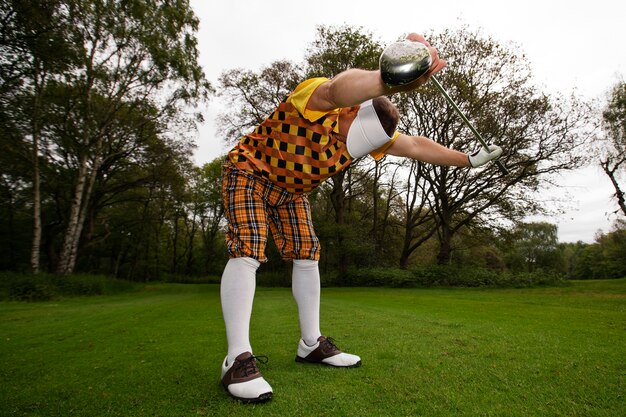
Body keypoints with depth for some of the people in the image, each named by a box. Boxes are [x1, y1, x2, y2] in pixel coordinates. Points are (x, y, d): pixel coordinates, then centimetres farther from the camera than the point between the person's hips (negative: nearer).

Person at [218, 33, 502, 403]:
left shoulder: (367, 133, -7)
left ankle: (311, 344, 12)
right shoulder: (316, 99, -30)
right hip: (250, 171, -7)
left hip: (290, 191, 7)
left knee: (307, 256, 1)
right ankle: (238, 360, -20)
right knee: (248, 252, -22)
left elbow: (417, 146, 3)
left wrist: (468, 160, 8)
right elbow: (338, 89, -56)